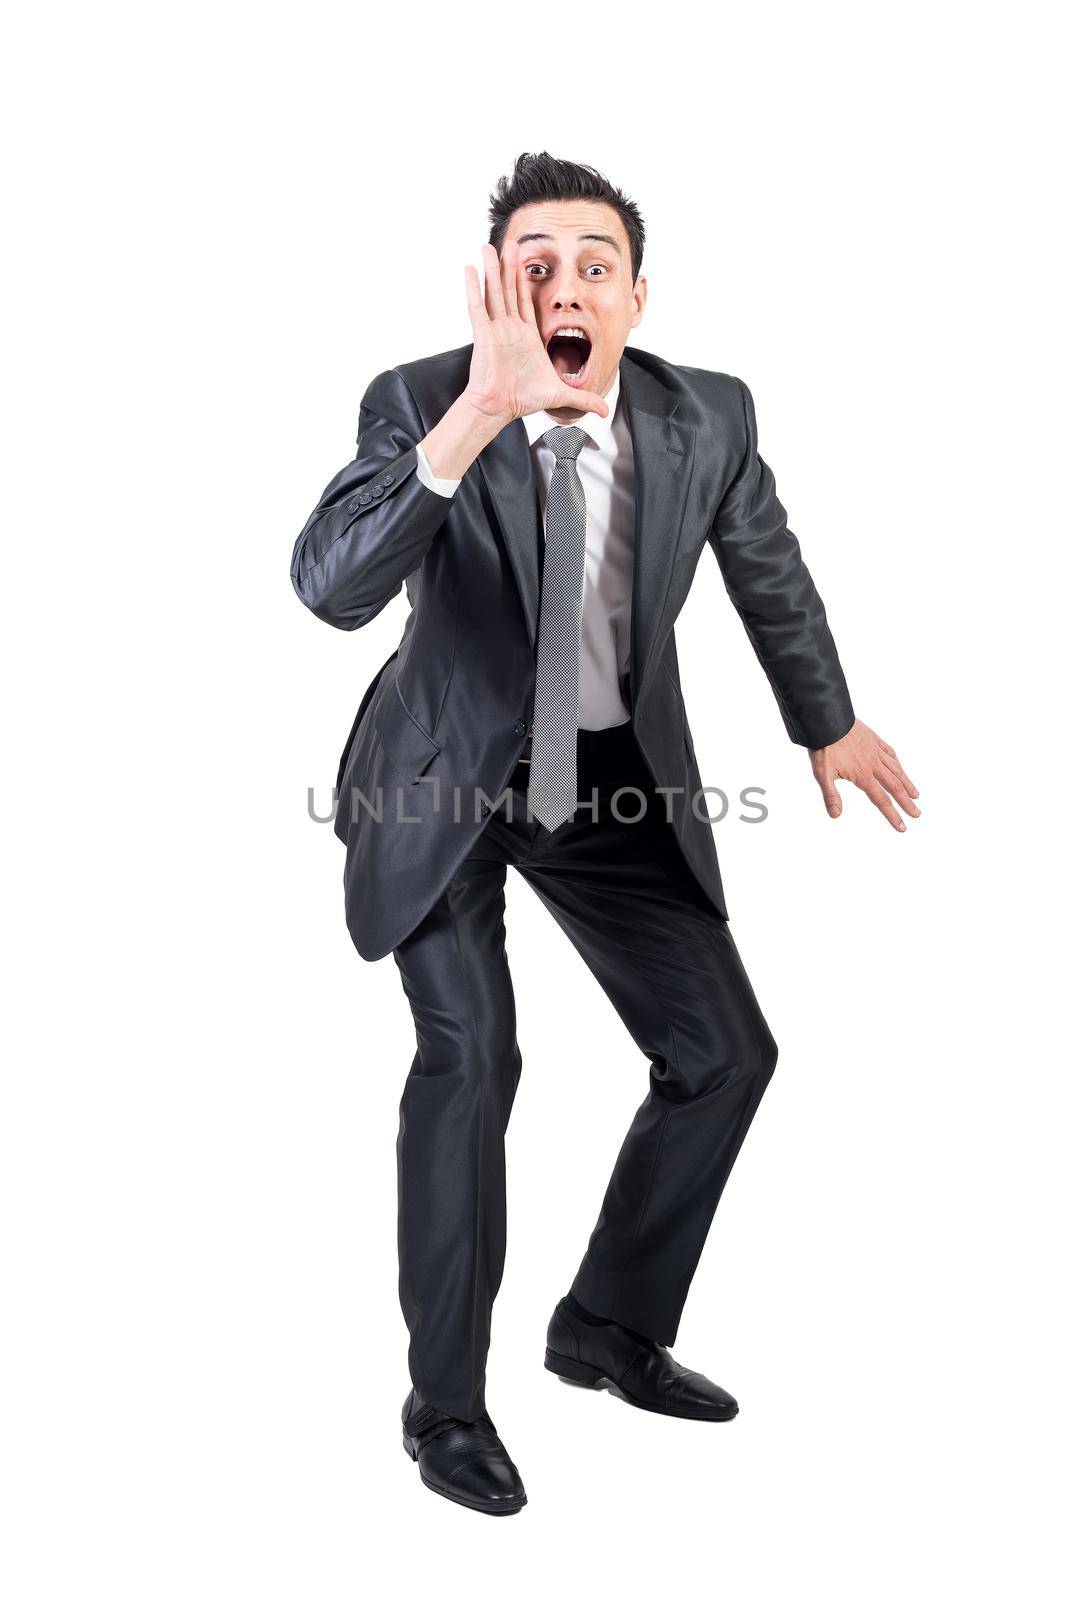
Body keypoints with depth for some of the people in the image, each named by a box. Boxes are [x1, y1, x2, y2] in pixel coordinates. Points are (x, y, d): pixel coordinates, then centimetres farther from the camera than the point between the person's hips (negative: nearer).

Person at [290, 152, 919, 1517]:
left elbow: (769, 571, 6)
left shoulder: (709, 416, -13)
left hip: (618, 776, 4)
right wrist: (476, 416, -49)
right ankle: (446, 1401, 1)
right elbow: (328, 587, -37)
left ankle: (609, 1329, 25)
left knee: (725, 1054, 3)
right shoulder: (416, 402, -21)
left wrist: (826, 723, 20)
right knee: (470, 1052, -20)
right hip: (447, 774, -4)